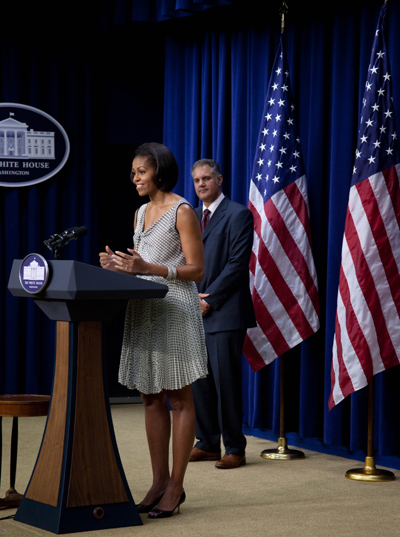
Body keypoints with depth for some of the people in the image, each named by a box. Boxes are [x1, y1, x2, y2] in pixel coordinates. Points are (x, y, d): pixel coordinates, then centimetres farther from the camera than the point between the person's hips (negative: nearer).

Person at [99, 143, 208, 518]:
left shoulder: (182, 212, -7)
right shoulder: (141, 213, 16)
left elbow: (196, 270, -11)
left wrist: (148, 268, -21)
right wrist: (120, 265, 2)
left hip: (175, 311, -8)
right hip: (143, 310, 8)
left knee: (179, 399, -2)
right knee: (151, 399, 8)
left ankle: (176, 485, 2)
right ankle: (159, 482, 14)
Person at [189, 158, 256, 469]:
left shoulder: (238, 215, -5)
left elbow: (237, 264, -11)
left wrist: (209, 300, -13)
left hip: (224, 313, -7)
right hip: (196, 312, 7)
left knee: (225, 381, -6)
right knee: (199, 381, 8)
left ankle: (235, 449, 1)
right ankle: (207, 444, 16)